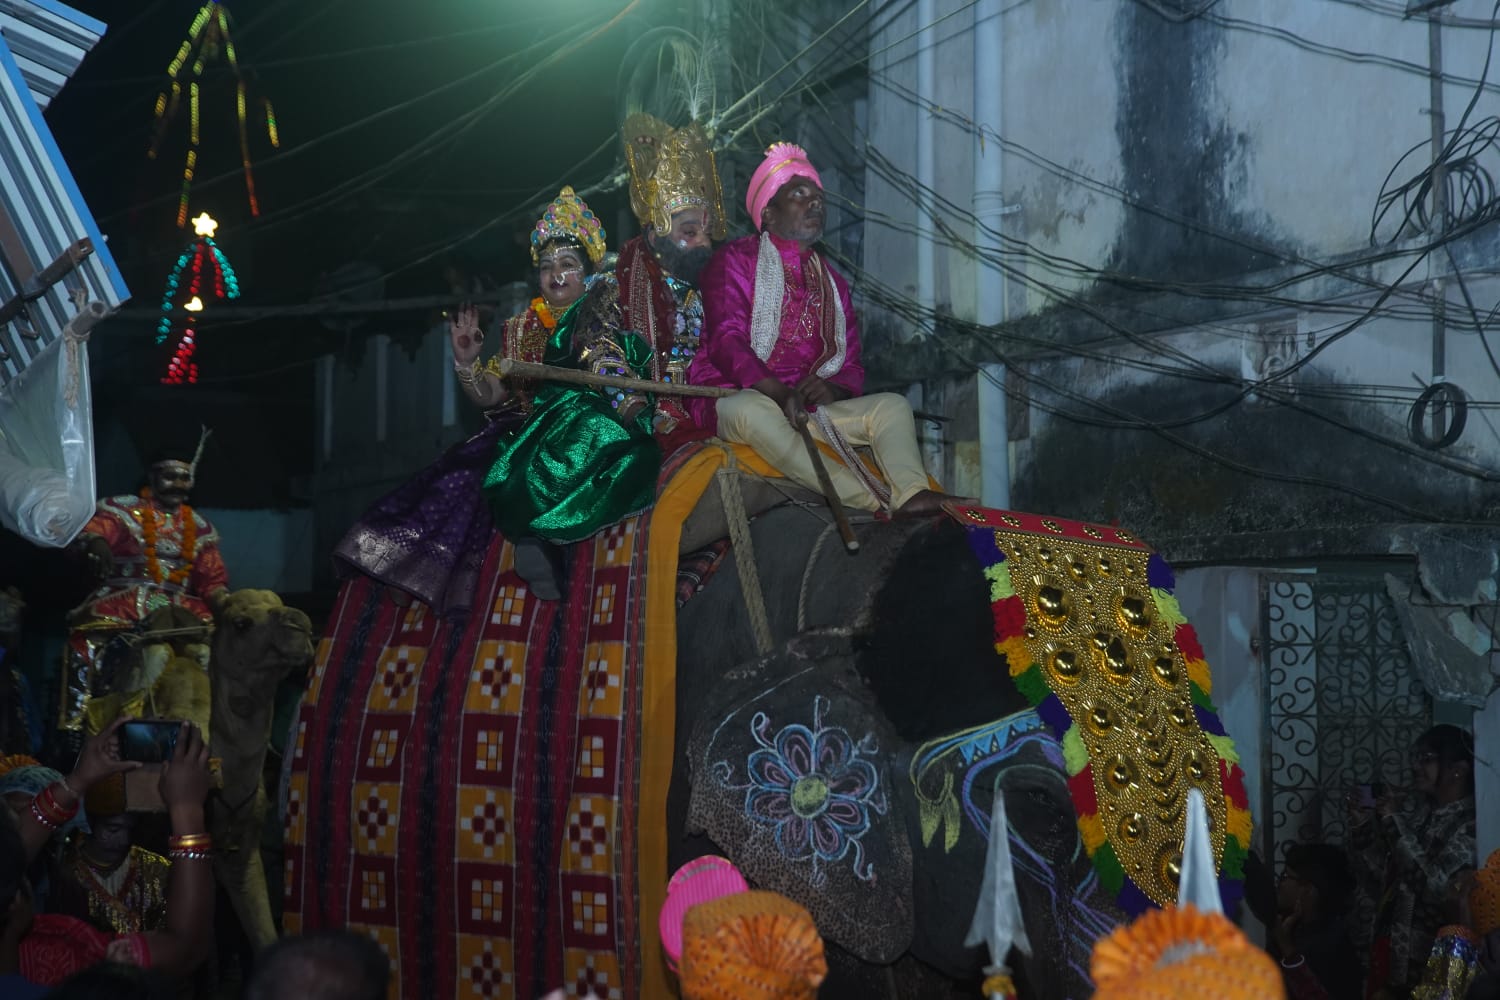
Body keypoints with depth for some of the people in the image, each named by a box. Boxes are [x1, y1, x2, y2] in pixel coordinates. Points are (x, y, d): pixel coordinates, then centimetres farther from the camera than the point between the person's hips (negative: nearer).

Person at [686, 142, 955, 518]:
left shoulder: (832, 282, 21)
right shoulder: (736, 261, 3)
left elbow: (851, 365, 16)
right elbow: (726, 341, -11)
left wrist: (833, 389, -11)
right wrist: (778, 392, -28)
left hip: (807, 410, 6)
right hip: (736, 398, -6)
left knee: (892, 405, -12)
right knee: (750, 409, -39)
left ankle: (910, 493, -43)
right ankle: (871, 499, -51)